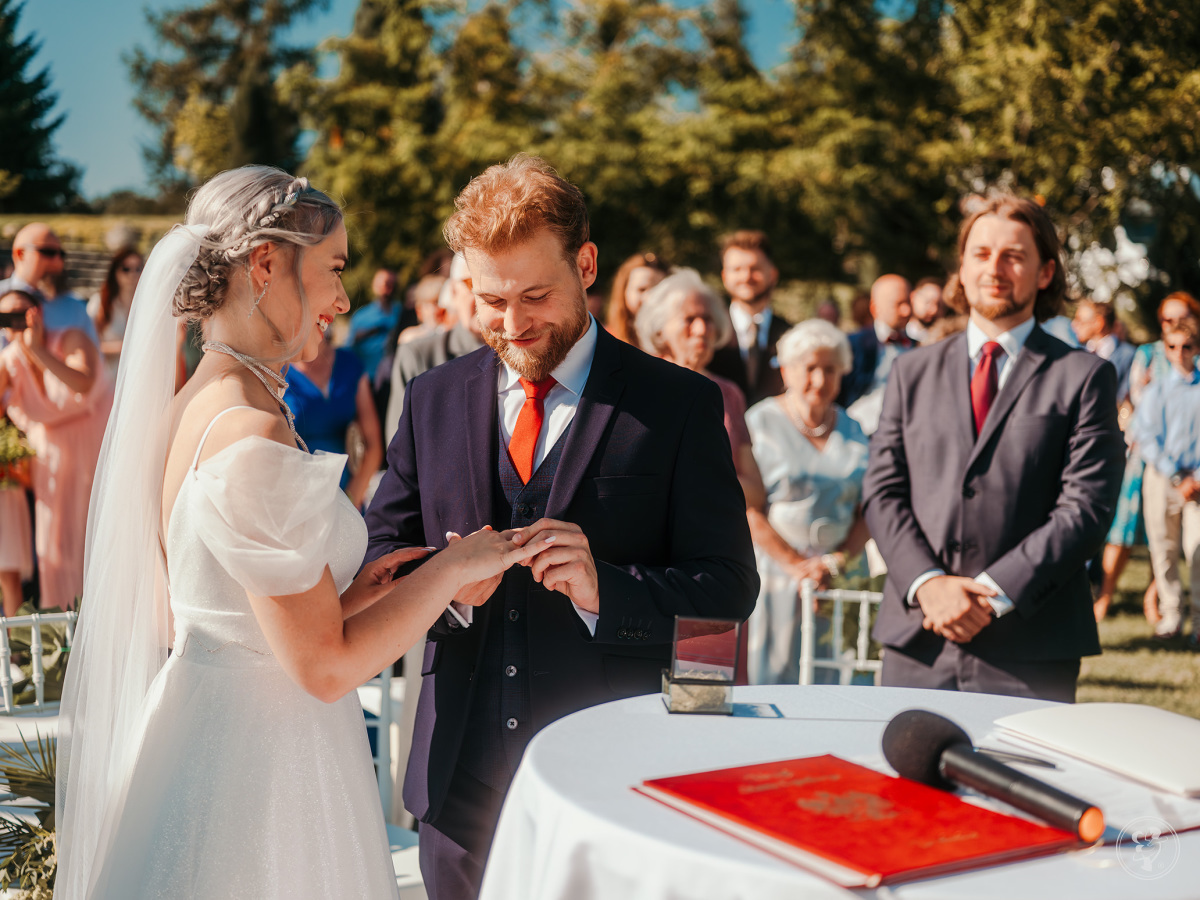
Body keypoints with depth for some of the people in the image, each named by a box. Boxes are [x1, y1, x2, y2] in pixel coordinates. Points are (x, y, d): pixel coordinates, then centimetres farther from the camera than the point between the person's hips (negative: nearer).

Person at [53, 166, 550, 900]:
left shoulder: (190, 406, 5)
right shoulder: (256, 439, -24)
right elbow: (326, 666, -21)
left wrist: (348, 592, 6)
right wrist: (454, 566, -11)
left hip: (196, 722, 9)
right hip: (258, 764, -9)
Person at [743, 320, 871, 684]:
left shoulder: (853, 432, 13)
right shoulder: (759, 424, 0)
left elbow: (867, 511, 10)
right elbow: (747, 509, -7)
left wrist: (838, 560, -6)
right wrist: (797, 566, -14)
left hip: (839, 578, 3)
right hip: (774, 569, -3)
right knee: (772, 675, -6)